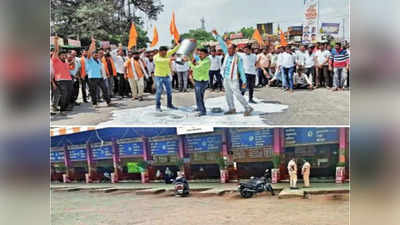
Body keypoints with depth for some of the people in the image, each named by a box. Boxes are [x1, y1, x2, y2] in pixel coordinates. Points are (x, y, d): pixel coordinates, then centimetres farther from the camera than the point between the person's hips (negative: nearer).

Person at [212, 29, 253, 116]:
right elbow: (222, 44, 4)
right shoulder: (227, 54, 3)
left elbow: (241, 70, -12)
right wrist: (216, 35, 0)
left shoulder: (238, 58, -13)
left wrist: (244, 81, -13)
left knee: (237, 94, -11)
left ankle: (248, 108, -2)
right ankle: (232, 109, 24)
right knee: (228, 94, 13)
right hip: (226, 78, 7)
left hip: (233, 80, -7)